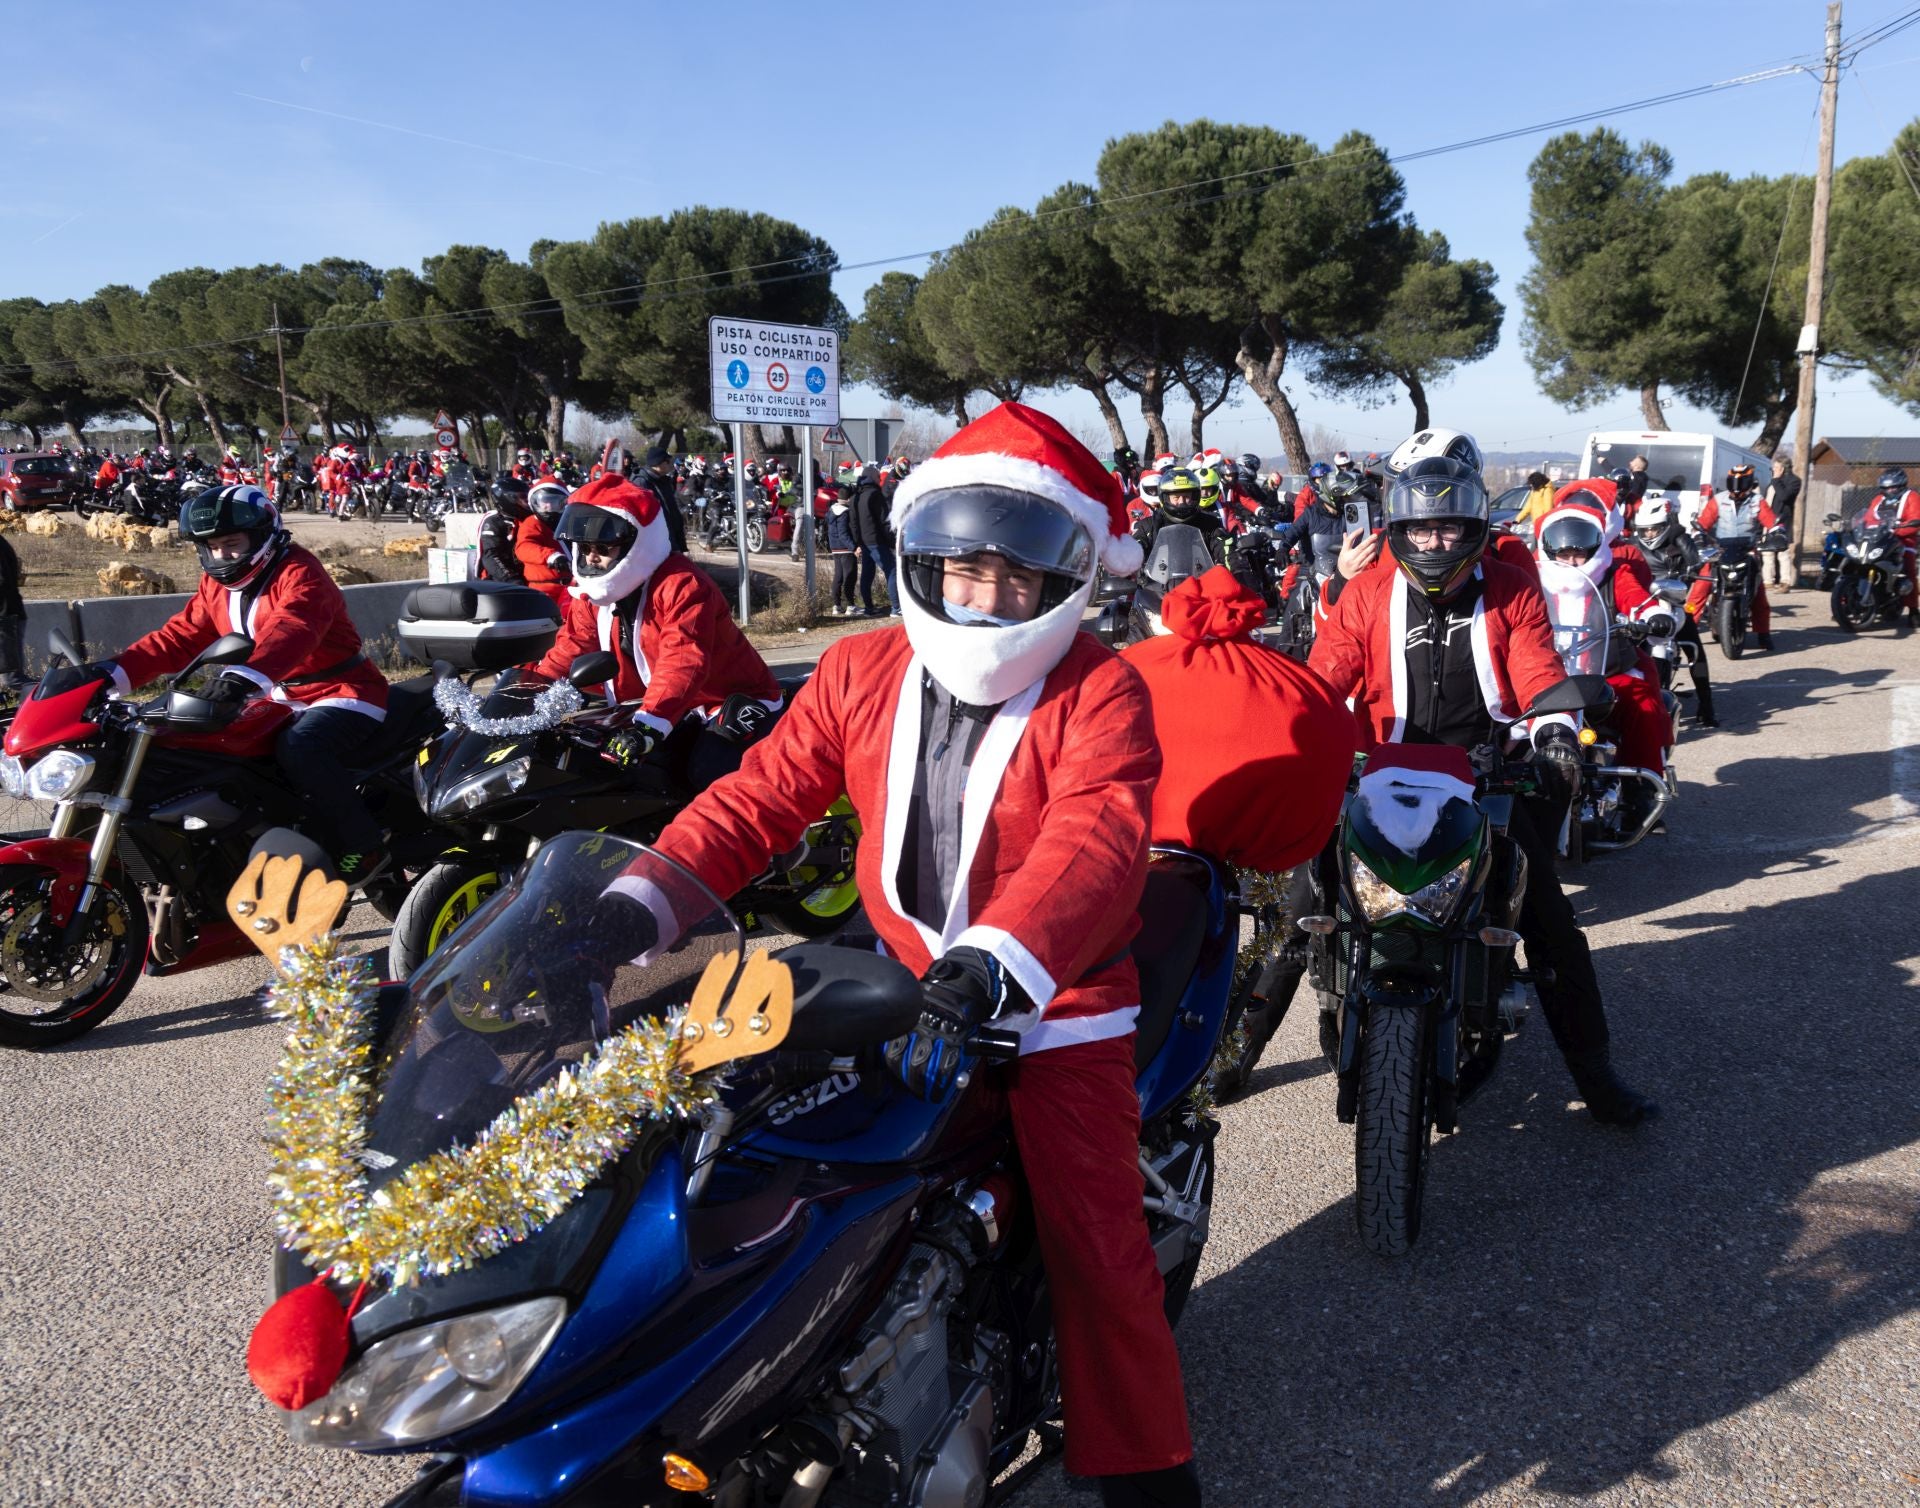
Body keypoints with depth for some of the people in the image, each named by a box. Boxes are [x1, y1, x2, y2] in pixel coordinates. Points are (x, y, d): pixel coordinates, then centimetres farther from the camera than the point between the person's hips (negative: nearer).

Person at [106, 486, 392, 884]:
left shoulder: (299, 574, -17)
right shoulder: (217, 585, 11)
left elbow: (290, 630, -37)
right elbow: (179, 637, 6)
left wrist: (246, 675, -55)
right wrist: (115, 672, -9)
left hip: (342, 694, -9)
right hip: (281, 700, 10)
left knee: (299, 746, -36)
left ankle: (364, 849, -23)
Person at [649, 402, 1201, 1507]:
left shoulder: (1100, 692, -12)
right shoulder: (861, 675, 2)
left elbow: (1095, 840, -29)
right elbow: (761, 799, -3)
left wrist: (990, 968, -46)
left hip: (1057, 1011, -4)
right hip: (901, 994, 5)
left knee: (1094, 1247, -3)